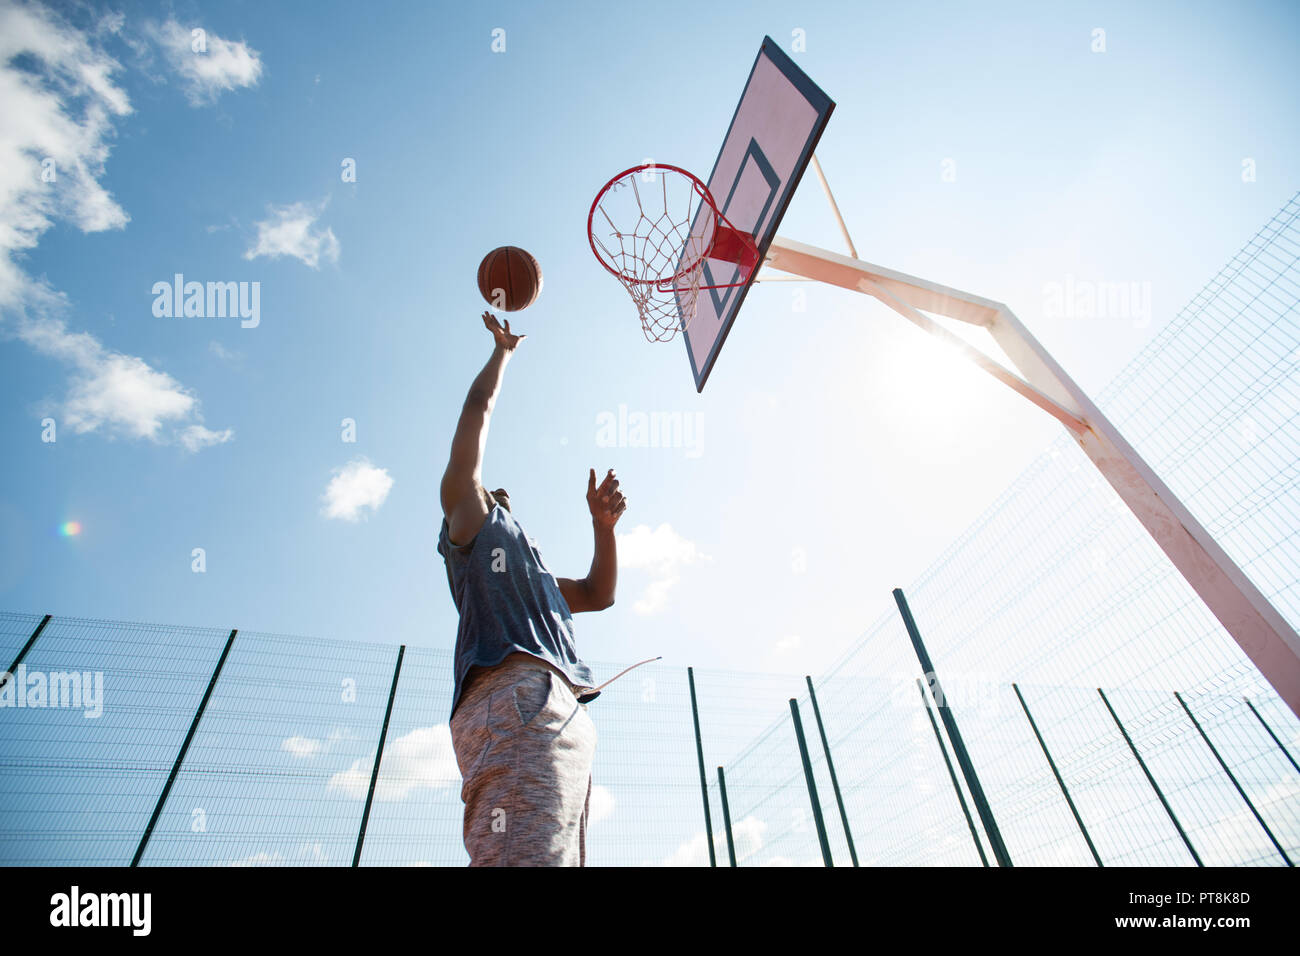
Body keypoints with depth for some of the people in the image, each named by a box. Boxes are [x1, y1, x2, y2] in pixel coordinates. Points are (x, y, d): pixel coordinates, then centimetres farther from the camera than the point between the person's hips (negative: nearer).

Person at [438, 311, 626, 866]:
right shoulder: (471, 518, 22)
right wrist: (503, 348, 37)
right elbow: (480, 405, 24)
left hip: (564, 715, 8)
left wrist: (602, 524, 27)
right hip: (515, 695, -8)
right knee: (523, 857, -24)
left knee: (559, 856, 0)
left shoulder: (537, 576, 41)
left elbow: (599, 593, 37)